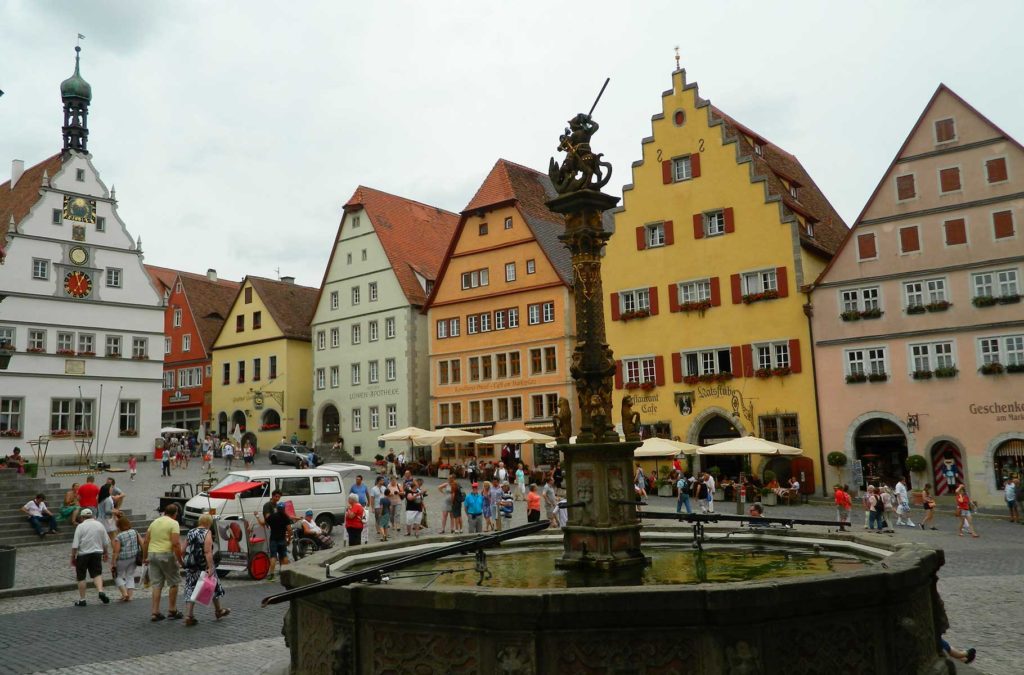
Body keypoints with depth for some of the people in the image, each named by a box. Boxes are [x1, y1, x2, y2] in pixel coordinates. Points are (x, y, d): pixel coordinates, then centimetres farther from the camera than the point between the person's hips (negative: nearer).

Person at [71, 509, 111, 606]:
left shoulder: (80, 527, -7)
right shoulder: (100, 525, 6)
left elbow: (75, 545, -11)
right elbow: (106, 542, 10)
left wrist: (73, 557, -1)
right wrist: (106, 553, 23)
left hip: (83, 554, -3)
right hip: (97, 553, 3)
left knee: (81, 578, 8)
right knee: (97, 574, 8)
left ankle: (82, 600, 12)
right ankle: (101, 591, -16)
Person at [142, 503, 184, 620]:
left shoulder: (154, 522, 13)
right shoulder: (173, 523, -7)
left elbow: (145, 541, 13)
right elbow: (176, 543, -16)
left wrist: (145, 557, 20)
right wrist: (180, 560, -11)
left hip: (152, 554, 6)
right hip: (166, 554, -6)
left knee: (157, 585, 11)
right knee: (173, 583, 8)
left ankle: (155, 613, 10)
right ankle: (172, 611, 14)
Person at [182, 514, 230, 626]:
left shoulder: (190, 533, 10)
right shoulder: (207, 533, -10)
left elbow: (184, 550, 10)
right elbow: (208, 552, -19)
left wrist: (187, 563, 20)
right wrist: (210, 567, -21)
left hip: (190, 566, 5)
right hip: (203, 566, -5)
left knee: (191, 590, 6)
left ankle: (188, 616, -5)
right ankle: (218, 611, 29)